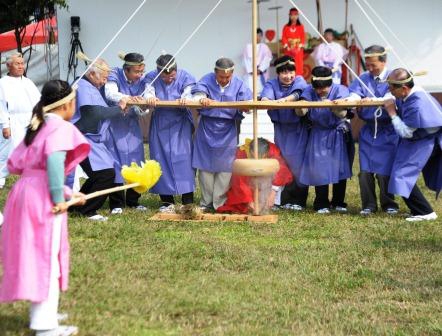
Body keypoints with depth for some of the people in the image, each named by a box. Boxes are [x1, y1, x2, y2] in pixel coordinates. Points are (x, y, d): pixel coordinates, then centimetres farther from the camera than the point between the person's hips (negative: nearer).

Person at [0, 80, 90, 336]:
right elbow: (54, 160, -26)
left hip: (25, 191, 9)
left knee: (35, 256, 19)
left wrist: (67, 193, 18)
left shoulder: (38, 128, 19)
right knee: (48, 258, -4)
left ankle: (43, 312, 33)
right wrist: (59, 197, -21)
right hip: (42, 197, -9)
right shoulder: (61, 128, -8)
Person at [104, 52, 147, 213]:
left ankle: (133, 200, 18)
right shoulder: (115, 75, -11)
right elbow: (110, 93, -30)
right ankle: (116, 204, 0)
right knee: (115, 162, -7)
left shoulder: (141, 81, 1)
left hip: (132, 126, 4)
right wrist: (126, 98, -48)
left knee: (136, 162, 4)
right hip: (114, 125, -4)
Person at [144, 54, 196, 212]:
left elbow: (189, 93, -18)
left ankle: (187, 202, -4)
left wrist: (185, 99, -42)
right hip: (160, 125, 2)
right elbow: (148, 91, -17)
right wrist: (150, 97, -41)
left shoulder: (185, 77, -5)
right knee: (162, 160, 1)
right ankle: (167, 201, 9)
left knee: (184, 160, -7)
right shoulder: (152, 77, -2)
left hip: (181, 124, -1)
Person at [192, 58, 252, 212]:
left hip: (227, 132, 0)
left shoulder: (238, 84, 0)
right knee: (205, 167, 4)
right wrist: (202, 99, -44)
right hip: (207, 130, 0)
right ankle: (206, 203, 14)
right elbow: (198, 93, -20)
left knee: (225, 168, -1)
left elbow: (247, 100, -13)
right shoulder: (207, 80, -2)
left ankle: (220, 203, 7)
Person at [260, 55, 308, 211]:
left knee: (298, 163, -5)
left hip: (298, 129, -2)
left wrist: (285, 99, -47)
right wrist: (265, 100, -48)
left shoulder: (299, 81, -3)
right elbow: (266, 94, -23)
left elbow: (296, 93, -26)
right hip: (281, 129, 2)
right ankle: (284, 199, 9)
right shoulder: (272, 84, 0)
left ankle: (298, 200, 2)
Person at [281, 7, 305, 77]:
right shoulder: (286, 27, 7)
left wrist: (300, 47, -14)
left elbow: (303, 37, -1)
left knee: (298, 65, -5)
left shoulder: (300, 26, 5)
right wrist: (287, 47, -11)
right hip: (288, 49, 1)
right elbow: (284, 38, 2)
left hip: (298, 49, -1)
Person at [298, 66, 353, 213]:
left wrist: (331, 105, -46)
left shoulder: (340, 90, -14)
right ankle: (321, 204, 7)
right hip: (319, 135, 1)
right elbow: (301, 111, -22)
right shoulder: (310, 91, -9)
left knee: (340, 168, 5)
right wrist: (300, 108, -45)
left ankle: (338, 203, 19)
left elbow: (342, 113, -26)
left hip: (338, 135, 0)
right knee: (319, 169, -4)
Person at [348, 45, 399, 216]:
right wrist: (348, 100, -31)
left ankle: (389, 204, 13)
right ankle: (368, 205, 12)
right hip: (368, 130, 3)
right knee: (365, 170, 1)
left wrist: (376, 100, -39)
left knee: (385, 170, -3)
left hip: (387, 132, -3)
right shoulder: (362, 79, 8)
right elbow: (354, 95, -7)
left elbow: (393, 96, -21)